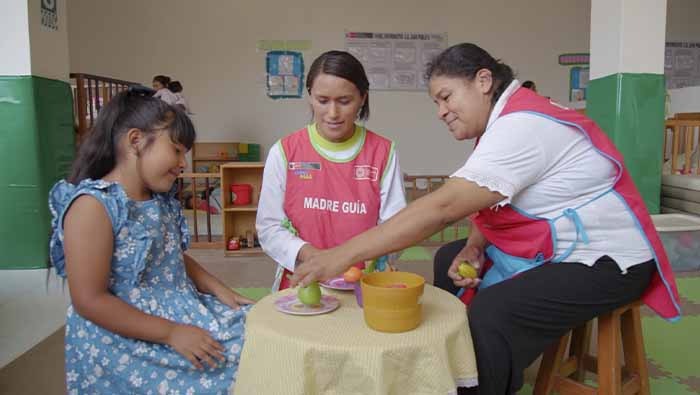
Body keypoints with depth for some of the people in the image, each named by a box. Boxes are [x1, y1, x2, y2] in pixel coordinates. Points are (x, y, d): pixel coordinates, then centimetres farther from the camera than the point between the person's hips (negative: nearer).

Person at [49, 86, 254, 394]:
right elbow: (89, 301, -21)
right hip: (125, 343, -8)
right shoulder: (92, 205, -18)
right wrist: (171, 333, -21)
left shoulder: (161, 201, 8)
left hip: (184, 315, 8)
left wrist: (219, 290, 4)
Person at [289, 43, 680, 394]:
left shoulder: (522, 125, -25)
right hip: (548, 247, 10)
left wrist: (344, 255, -33)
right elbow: (485, 204, 8)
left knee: (489, 315, -27)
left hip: (603, 259, -10)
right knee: (449, 259, 9)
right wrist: (472, 247, -13)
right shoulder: (507, 121, 6)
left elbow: (443, 207, -33)